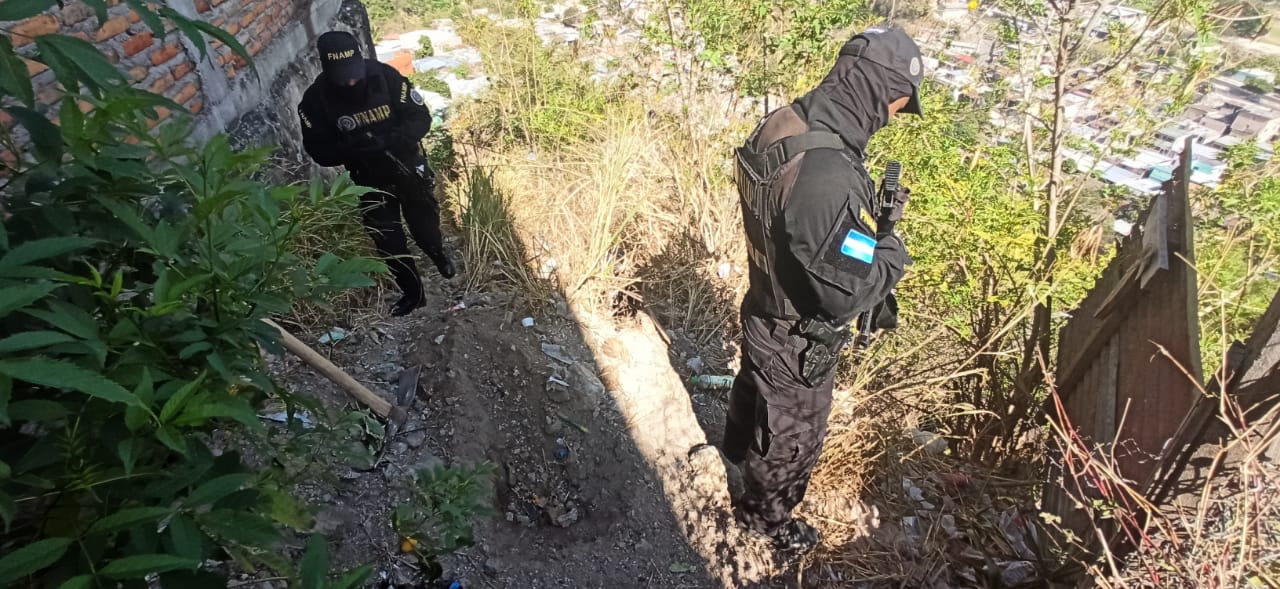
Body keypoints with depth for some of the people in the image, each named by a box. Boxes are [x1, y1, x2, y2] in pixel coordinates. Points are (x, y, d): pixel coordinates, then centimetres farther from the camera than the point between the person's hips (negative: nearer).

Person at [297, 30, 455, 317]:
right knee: (388, 241, 9)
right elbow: (319, 152, -13)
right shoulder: (315, 100, -18)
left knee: (424, 222, 20)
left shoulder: (385, 76, -22)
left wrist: (388, 140, -34)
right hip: (369, 178, 1)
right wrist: (350, 148, -33)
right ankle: (412, 292, 30)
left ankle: (439, 256, 54)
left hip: (408, 166, -1)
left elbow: (421, 119, -18)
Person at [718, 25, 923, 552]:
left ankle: (738, 447, 66)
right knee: (792, 434, 19)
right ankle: (764, 511, 47)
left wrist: (872, 217, -3)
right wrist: (893, 244, -14)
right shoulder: (827, 176, -38)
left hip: (764, 310, 8)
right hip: (798, 340, -8)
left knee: (755, 387, 35)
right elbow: (851, 291, -31)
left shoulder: (781, 125, -10)